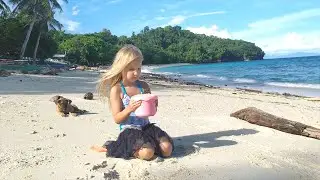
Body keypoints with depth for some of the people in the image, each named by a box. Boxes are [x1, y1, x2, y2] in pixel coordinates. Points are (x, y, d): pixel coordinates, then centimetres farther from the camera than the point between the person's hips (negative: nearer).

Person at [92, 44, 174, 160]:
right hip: (129, 130, -5)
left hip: (147, 127, 5)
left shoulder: (144, 86, 7)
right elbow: (117, 119, -8)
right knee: (147, 153, -27)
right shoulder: (116, 89, -6)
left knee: (167, 149, -12)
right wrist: (129, 109, -26)